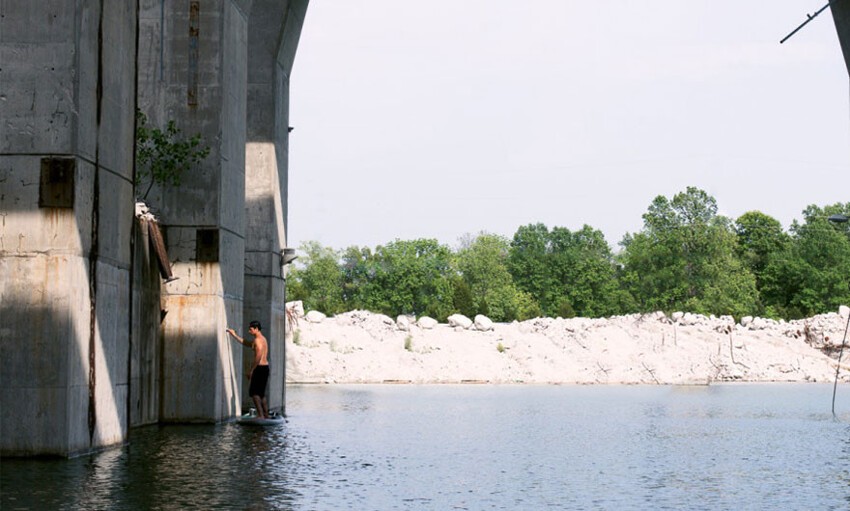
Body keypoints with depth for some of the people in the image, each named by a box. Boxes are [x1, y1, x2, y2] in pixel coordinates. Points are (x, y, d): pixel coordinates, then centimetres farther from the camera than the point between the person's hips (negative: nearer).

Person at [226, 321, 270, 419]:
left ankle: (260, 415, -12)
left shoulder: (258, 340, -13)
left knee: (254, 392, -6)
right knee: (261, 393, 15)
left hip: (260, 367, -10)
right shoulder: (263, 339, 18)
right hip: (265, 367, 10)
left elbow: (258, 356, -21)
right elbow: (246, 343, 30)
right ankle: (266, 415, 14)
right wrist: (234, 335, 31)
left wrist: (251, 370, -18)